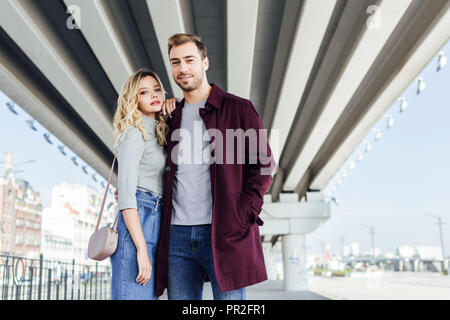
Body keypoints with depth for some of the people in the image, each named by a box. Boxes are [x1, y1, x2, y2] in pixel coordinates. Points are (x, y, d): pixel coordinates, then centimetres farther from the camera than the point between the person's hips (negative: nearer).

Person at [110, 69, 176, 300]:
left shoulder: (157, 133, 17)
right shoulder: (134, 133, -6)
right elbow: (126, 193, -14)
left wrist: (173, 104, 14)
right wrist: (142, 248, -20)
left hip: (155, 223, 8)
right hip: (136, 225, -8)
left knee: (149, 295, 10)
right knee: (134, 295, -9)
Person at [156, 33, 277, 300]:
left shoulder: (238, 109, 3)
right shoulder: (172, 117, 18)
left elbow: (264, 164, -1)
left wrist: (244, 214, -11)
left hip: (225, 233, -4)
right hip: (178, 235, 5)